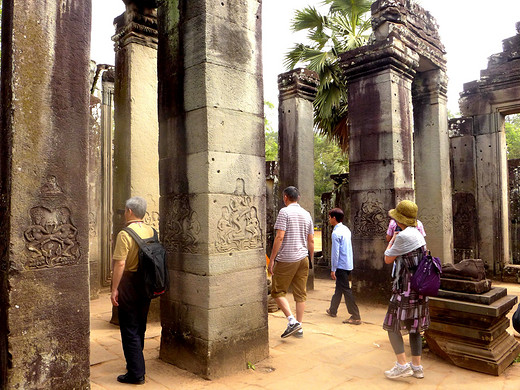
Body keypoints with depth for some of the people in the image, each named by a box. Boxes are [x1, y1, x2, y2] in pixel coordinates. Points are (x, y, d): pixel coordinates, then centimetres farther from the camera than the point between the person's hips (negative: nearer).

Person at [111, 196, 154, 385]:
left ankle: (136, 374, 9)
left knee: (129, 330, 3)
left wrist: (114, 289, -15)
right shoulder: (151, 231, 2)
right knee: (140, 327, 20)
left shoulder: (125, 234, -18)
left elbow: (120, 264, -22)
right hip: (147, 283, 7)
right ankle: (136, 364, 36)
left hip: (129, 284, -7)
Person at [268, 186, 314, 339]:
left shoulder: (284, 212, -8)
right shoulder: (306, 214, 11)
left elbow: (279, 237, -15)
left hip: (286, 259, -6)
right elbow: (311, 241, 13)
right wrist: (310, 260, 22)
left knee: (278, 292, 5)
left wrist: (272, 259, -11)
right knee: (300, 294, 10)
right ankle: (299, 328, 16)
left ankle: (292, 321, -7)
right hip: (303, 258, 6)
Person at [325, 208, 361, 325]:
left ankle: (356, 317, -4)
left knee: (346, 290, -5)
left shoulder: (336, 233, -17)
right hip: (348, 264, 9)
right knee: (339, 287, 19)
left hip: (341, 265, -9)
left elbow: (335, 252, -18)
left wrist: (333, 269, -13)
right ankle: (332, 310, 33)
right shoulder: (346, 229, 10)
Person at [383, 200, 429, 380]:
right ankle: (417, 366, 21)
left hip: (406, 289, -9)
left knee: (392, 325, 0)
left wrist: (392, 240, 5)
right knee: (414, 327, 14)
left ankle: (402, 365, -1)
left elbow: (388, 259, -9)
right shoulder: (418, 234, 11)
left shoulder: (403, 236, -18)